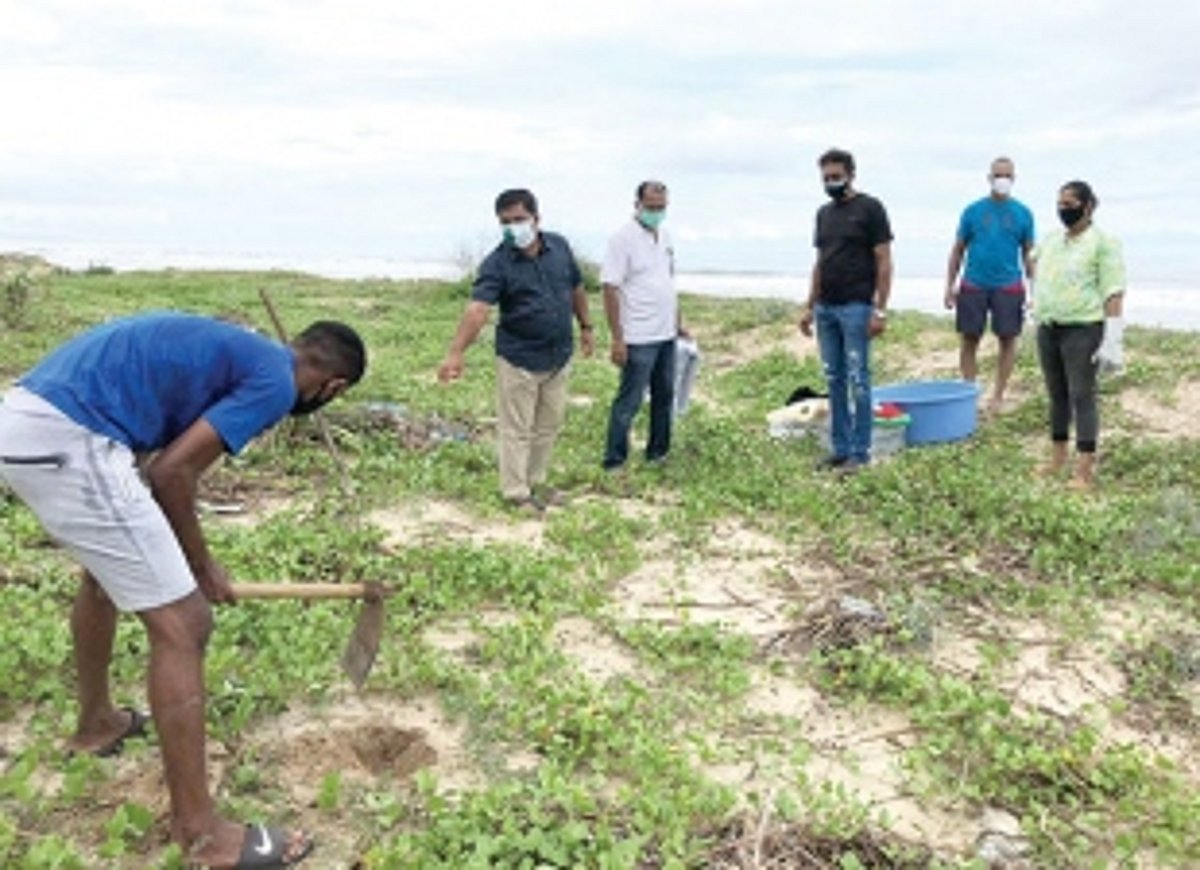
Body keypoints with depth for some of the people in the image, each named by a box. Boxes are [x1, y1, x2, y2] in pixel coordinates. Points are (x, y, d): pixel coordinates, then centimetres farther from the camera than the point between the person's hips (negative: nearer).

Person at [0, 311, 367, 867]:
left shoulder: (235, 350, 23)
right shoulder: (275, 380, -3)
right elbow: (171, 471, -8)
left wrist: (187, 559, 30)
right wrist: (200, 566, 7)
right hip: (64, 440, -11)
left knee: (105, 574, 33)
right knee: (182, 625, -4)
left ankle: (96, 722, 54)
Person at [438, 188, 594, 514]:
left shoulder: (559, 246, -1)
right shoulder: (497, 264, -17)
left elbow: (576, 288, 13)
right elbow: (477, 308, -29)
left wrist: (585, 327, 17)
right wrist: (456, 353, -41)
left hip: (559, 355, 6)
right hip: (519, 359, -5)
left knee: (549, 425, 17)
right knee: (517, 429, 3)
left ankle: (535, 481, 34)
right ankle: (516, 493, 17)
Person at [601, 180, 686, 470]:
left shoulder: (664, 237, 11)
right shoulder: (624, 238, -12)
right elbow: (610, 289, -16)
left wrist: (678, 324, 17)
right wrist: (617, 339, -20)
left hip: (666, 336, 8)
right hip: (639, 338, -8)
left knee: (664, 397, 16)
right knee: (629, 401, -3)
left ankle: (658, 452, 29)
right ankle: (614, 462, 6)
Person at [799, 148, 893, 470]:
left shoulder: (869, 209, -4)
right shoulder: (824, 213, 16)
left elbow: (884, 262, -7)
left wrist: (880, 310, -13)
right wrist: (809, 307, 16)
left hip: (856, 308, -6)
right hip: (825, 309, 7)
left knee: (857, 381, -4)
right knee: (834, 380, 9)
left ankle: (860, 452, 2)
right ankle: (840, 449, 16)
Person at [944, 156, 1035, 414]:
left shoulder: (1023, 214, 4)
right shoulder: (973, 211, 4)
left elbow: (1028, 254, 8)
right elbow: (958, 250, 7)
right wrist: (950, 286, 3)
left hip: (1008, 286, 0)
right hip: (973, 285, 0)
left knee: (1007, 340, 4)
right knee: (968, 340, 2)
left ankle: (998, 395, 16)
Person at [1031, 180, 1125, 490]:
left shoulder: (1102, 243, -7)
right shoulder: (1049, 240, 12)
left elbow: (1114, 293, -12)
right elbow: (1035, 259, 34)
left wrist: (1113, 339, -19)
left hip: (1083, 329, -6)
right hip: (1047, 329, 6)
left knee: (1082, 396, -6)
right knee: (1057, 395, 13)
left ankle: (1085, 470, -4)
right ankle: (1057, 458, 22)